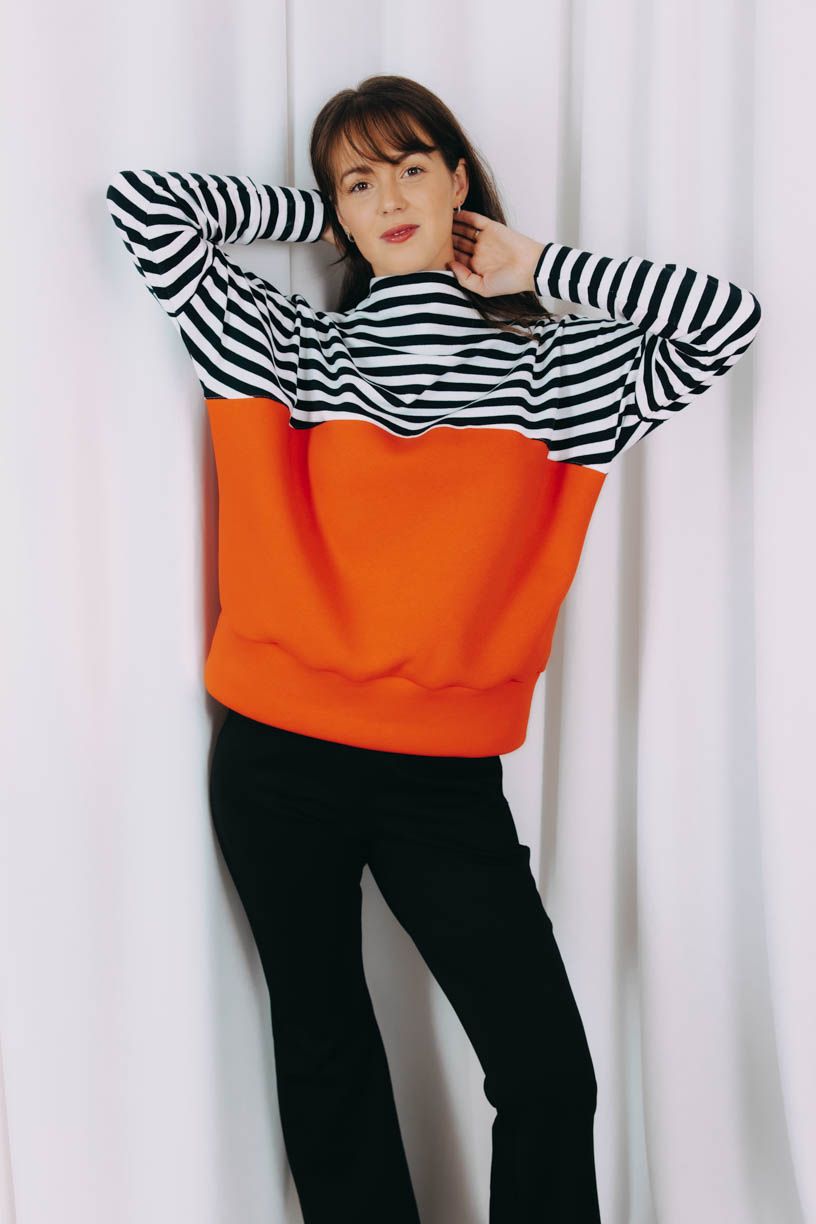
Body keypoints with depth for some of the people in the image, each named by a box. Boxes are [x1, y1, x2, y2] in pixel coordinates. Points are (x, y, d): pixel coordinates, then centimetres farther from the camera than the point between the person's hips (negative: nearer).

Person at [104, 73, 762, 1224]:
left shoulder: (552, 368, 6)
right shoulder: (295, 346, 3)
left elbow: (728, 318, -4)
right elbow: (143, 200, -1)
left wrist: (537, 266, 1)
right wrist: (326, 215, 8)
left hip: (446, 774, 0)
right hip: (278, 762, 0)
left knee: (550, 1076, -2)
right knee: (325, 1056, 14)